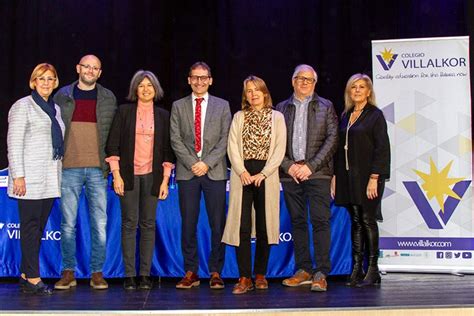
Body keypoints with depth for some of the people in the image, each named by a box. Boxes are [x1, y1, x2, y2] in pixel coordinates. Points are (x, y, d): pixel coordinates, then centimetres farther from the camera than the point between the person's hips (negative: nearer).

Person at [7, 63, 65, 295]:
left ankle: (26, 276, 15)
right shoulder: (23, 106, -2)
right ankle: (33, 278, -2)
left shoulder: (55, 109, 18)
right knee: (31, 226, -5)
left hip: (50, 179, 7)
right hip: (30, 177, -7)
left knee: (39, 227, 8)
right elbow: (13, 143, -8)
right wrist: (18, 175, -15)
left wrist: (59, 174, 14)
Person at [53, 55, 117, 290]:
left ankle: (97, 273, 10)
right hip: (69, 168, 0)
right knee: (68, 223, 3)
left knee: (99, 223, 1)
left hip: (98, 169, 0)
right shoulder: (62, 96, 8)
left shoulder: (108, 98, 9)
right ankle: (68, 272, 13)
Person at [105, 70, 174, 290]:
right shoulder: (124, 111, 4)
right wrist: (116, 175, -7)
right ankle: (129, 275, 6)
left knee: (148, 224, 3)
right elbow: (113, 145, 1)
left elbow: (167, 150, 9)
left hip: (152, 176, 2)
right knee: (129, 223, 0)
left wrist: (165, 179, 2)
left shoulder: (163, 115, 9)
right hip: (128, 174, -1)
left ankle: (145, 274, 10)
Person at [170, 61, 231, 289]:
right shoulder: (178, 106, 11)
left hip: (214, 171, 0)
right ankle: (191, 272, 10)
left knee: (217, 224, 0)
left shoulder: (222, 106, 10)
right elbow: (175, 139, 4)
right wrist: (192, 163, -9)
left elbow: (225, 139, 2)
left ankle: (216, 272, 8)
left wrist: (207, 163, -9)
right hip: (187, 172, 1)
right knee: (188, 224, 2)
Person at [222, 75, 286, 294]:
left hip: (266, 176, 0)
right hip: (242, 175, 1)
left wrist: (263, 174, -10)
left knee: (264, 226, 3)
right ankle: (244, 278, -3)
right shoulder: (239, 117, 13)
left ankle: (260, 275, 13)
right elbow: (232, 147, 4)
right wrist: (242, 172, -11)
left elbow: (280, 149, 1)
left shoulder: (277, 117, 9)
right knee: (242, 227, -6)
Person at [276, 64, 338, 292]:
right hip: (290, 173, 3)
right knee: (297, 222, 7)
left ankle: (321, 273, -4)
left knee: (320, 221, -7)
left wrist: (310, 166, -10)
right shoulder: (282, 108, 13)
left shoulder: (325, 107, 8)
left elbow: (332, 139, -1)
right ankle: (304, 270, 15)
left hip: (317, 173, -2)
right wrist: (289, 166, -6)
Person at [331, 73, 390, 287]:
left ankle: (373, 270, 4)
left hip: (367, 176, -5)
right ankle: (357, 268, 11)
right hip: (348, 177, 6)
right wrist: (335, 175, 7)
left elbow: (382, 148, -9)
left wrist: (374, 178, -15)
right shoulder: (345, 116, 15)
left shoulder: (375, 115, -2)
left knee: (368, 220, -4)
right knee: (356, 222, 7)